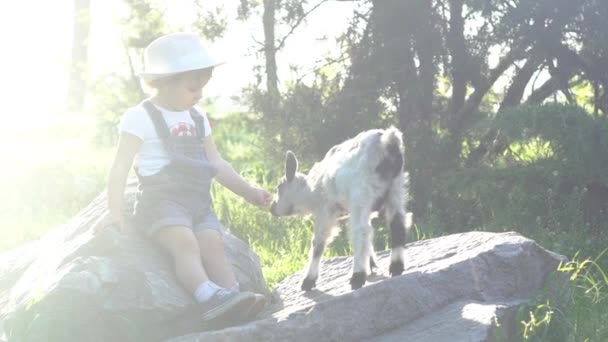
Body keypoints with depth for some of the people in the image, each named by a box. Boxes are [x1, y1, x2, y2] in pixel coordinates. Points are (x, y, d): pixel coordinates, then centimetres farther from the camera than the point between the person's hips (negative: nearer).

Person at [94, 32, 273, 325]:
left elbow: (217, 164, 26)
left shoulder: (197, 119, 22)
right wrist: (115, 211, -13)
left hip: (197, 201, 7)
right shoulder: (141, 118, -1)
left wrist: (247, 191, 19)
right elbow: (121, 167, -5)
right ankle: (209, 297, -48)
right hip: (160, 199, -7)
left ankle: (232, 295, -32)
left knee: (213, 243, -19)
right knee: (185, 242, -31)